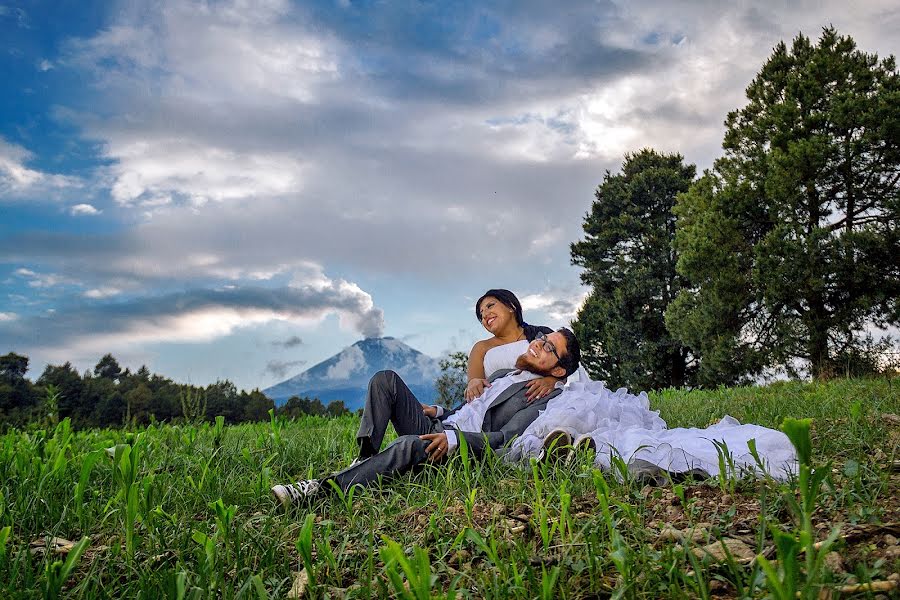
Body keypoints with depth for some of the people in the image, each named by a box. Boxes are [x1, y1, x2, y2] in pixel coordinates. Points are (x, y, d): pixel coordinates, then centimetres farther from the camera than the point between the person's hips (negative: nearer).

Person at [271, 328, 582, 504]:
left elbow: (504, 439, -16)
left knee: (410, 444, -41)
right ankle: (365, 458, -19)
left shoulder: (543, 398, -2)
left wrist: (454, 438, -27)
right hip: (436, 429, 9)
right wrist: (439, 412, 17)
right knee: (386, 379, -7)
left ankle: (323, 488, -39)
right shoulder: (503, 374, 25)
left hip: (460, 453, -8)